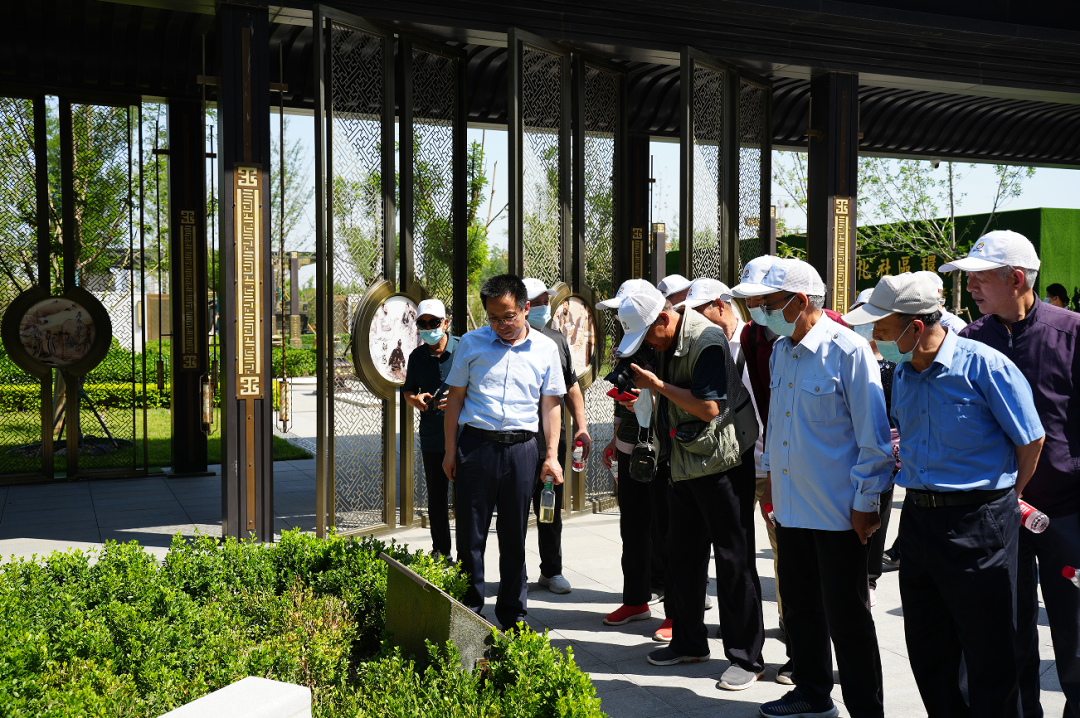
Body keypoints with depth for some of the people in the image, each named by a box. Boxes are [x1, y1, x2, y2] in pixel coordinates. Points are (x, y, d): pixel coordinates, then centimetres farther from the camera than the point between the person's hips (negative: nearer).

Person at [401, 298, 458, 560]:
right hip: (432, 437, 4)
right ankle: (440, 551, 26)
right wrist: (415, 399, -5)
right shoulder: (417, 356, 8)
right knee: (436, 498, 13)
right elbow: (407, 391, 18)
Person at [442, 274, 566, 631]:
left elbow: (551, 404, 10)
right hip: (476, 444, -1)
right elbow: (455, 398, 8)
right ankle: (469, 610, 17)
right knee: (471, 534, 3)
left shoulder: (546, 348, 6)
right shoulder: (471, 343, 4)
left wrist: (552, 456, 3)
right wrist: (451, 451, 4)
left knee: (514, 536, 9)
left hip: (521, 448, 1)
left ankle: (512, 613, 22)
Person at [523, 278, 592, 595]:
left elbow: (571, 385, 19)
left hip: (553, 439, 5)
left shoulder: (556, 339, 13)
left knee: (552, 509, 13)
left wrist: (581, 426, 11)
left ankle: (552, 571, 25)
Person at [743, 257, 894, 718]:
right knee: (799, 606, 18)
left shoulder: (849, 351, -14)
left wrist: (865, 502, -13)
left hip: (837, 510, -7)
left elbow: (873, 434, -13)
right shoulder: (780, 351, 9)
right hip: (790, 505, 7)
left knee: (846, 616, 3)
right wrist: (770, 478, 21)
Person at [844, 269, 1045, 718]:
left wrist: (1005, 500, 3)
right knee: (926, 648, 15)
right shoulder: (902, 374, 7)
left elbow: (1031, 440, -5)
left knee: (988, 654, 4)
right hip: (918, 519, 7)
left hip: (977, 523, -7)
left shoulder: (984, 366, -14)